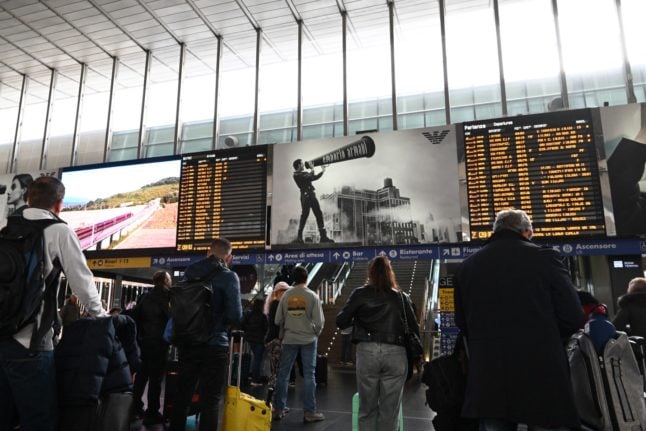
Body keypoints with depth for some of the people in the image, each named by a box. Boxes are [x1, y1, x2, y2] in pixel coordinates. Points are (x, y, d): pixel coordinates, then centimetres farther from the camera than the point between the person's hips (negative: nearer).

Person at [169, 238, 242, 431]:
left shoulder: (189, 273, 5)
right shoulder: (228, 276, -11)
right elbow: (235, 316, -16)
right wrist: (221, 320, 4)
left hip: (186, 343, 5)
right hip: (214, 345, -5)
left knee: (182, 396, 18)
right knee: (209, 402, 4)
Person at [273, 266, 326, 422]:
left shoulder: (286, 295, -1)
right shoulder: (312, 296, -7)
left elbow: (278, 320, 1)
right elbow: (319, 320, -8)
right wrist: (316, 333, 11)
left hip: (289, 339, 2)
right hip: (308, 339, -2)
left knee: (283, 374, 11)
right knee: (308, 375, 5)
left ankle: (278, 409, 17)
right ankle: (309, 412, 8)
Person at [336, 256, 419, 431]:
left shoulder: (360, 294, 4)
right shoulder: (401, 297, 7)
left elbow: (340, 322, 1)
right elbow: (414, 329, 6)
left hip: (367, 351, 0)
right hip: (396, 353, 1)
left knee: (367, 409, 12)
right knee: (389, 411, 8)